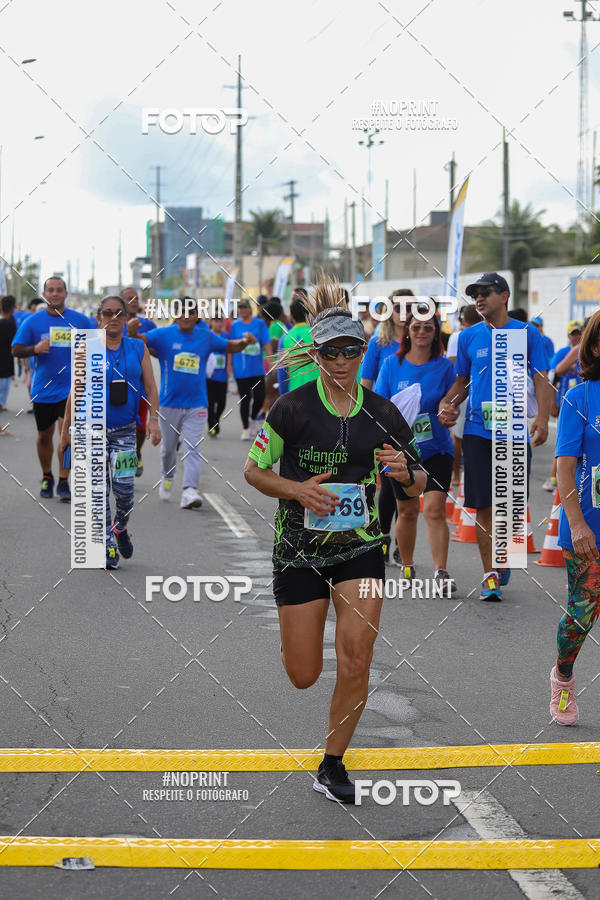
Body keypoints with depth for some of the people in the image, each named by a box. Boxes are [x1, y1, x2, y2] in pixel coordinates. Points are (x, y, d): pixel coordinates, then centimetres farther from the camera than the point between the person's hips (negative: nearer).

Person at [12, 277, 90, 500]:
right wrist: (35, 349, -19)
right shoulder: (32, 321, 0)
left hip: (70, 388, -2)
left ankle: (63, 483, -6)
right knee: (44, 435, 11)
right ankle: (47, 478, 30)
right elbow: (16, 350, -1)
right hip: (42, 388, 2)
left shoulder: (80, 320, 0)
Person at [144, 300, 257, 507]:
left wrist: (244, 341, -6)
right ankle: (168, 478, 42)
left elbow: (231, 347, 15)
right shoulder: (164, 335, -4)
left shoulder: (207, 337, 4)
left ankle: (189, 491, -16)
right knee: (168, 447, 14)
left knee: (193, 449, -9)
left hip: (196, 404, 0)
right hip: (169, 403, 0)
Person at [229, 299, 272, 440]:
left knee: (260, 397, 0)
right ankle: (245, 429, 14)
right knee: (245, 400, 1)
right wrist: (229, 365, 2)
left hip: (257, 368, 1)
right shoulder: (235, 326, 3)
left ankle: (253, 418, 30)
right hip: (241, 370, -1)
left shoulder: (260, 324, 2)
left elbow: (266, 344, 0)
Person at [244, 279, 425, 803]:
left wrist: (406, 473, -17)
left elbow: (416, 486, 6)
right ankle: (294, 635, 41)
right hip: (300, 546, -1)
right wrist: (297, 490, -20)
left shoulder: (381, 413, -3)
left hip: (360, 546, 2)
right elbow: (253, 471, -2)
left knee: (356, 659, -12)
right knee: (303, 676, 3)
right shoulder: (293, 407, -11)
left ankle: (333, 765, 6)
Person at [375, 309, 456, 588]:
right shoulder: (392, 364, 2)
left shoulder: (444, 366, 0)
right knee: (407, 510, 12)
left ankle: (440, 573, -13)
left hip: (436, 448, -1)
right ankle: (406, 565, 32)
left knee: (435, 509, -13)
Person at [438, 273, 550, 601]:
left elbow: (541, 380, 2)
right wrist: (447, 404, -1)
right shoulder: (469, 337, 9)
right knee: (484, 507, -3)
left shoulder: (527, 333, 4)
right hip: (478, 431, 1)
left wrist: (542, 418, -12)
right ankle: (490, 575, 3)